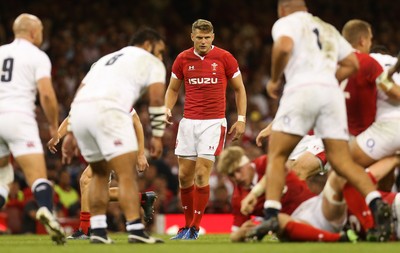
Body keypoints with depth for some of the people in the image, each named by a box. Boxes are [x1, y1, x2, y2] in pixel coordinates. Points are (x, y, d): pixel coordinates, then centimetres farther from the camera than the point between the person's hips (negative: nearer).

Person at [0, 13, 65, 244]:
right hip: (19, 118, -4)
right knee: (38, 176, -8)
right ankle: (46, 210, -36)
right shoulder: (38, 56, 4)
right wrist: (54, 125, 4)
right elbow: (46, 94, -7)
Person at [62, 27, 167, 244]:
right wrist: (157, 136, 8)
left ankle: (97, 231, 16)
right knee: (127, 174, -5)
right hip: (107, 109, -6)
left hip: (79, 112, 6)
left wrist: (71, 133, 25)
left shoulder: (106, 59, 37)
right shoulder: (151, 62, 19)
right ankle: (135, 230, -15)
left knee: (100, 173, 21)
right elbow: (156, 100, 5)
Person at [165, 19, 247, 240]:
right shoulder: (182, 59, 4)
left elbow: (239, 89, 6)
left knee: (201, 174, -12)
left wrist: (241, 119, -1)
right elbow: (173, 89, 16)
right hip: (188, 122, 3)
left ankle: (195, 229, -5)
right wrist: (168, 109, -3)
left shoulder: (225, 58, -3)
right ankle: (187, 225, 18)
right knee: (184, 175, 3)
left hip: (213, 122, -3)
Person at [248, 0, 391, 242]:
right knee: (342, 160, 3)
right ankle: (377, 202, -19)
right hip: (332, 92, 5)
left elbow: (284, 46, -10)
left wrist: (275, 80, 2)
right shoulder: (328, 29, 30)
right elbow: (352, 64, 25)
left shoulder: (286, 22, 11)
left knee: (277, 154, 4)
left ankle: (271, 215, -10)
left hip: (302, 89, -5)